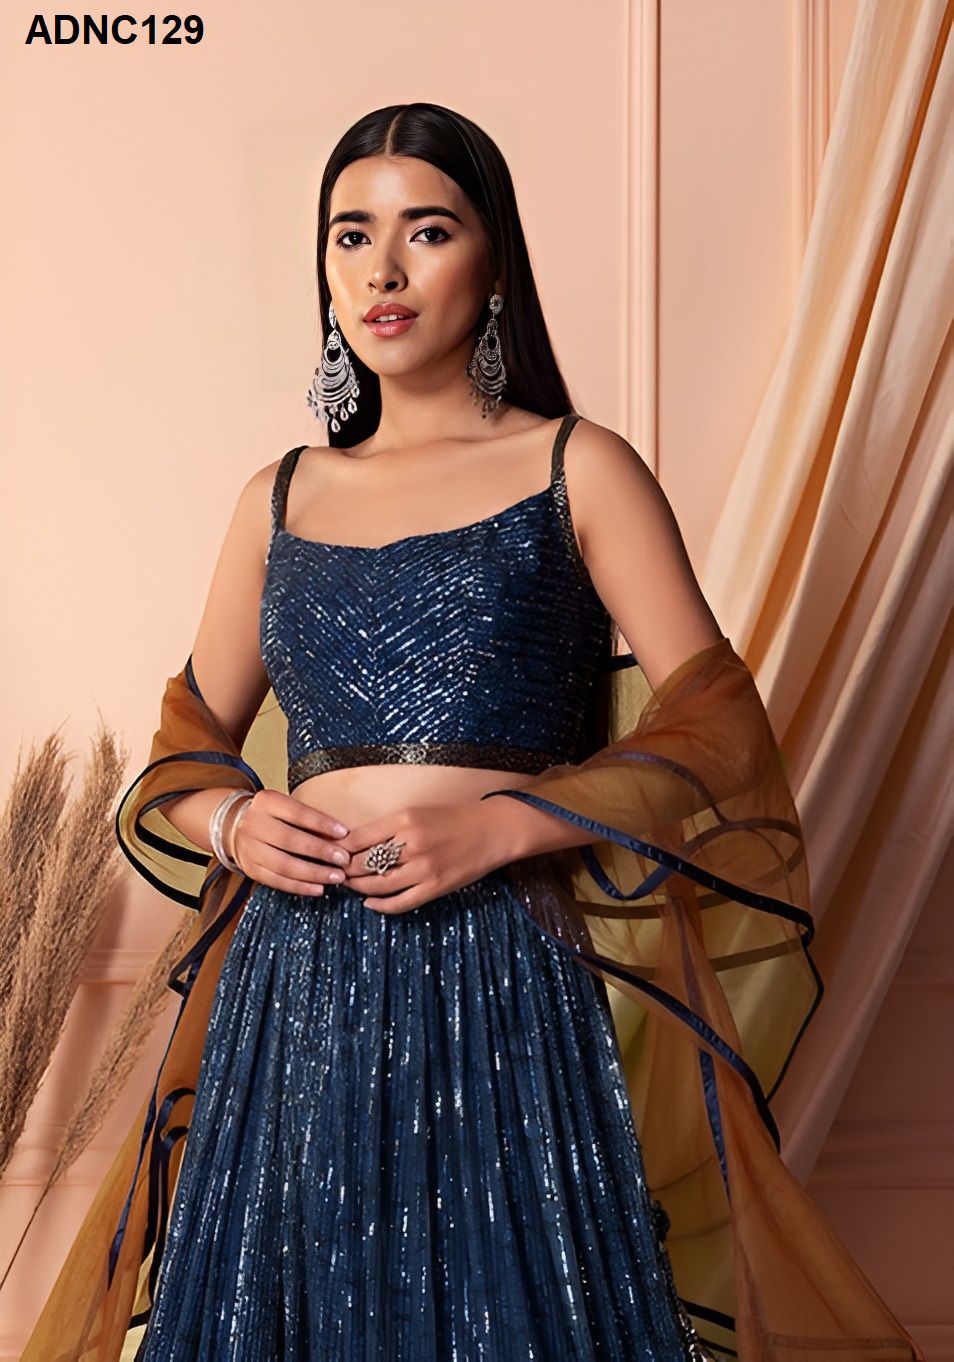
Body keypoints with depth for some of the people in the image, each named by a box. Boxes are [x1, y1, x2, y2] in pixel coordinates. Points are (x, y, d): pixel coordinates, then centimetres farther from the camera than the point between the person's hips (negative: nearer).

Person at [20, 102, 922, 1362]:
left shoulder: (578, 470, 2)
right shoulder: (280, 498, 12)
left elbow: (715, 728, -4)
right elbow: (189, 737, 19)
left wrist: (502, 824, -16)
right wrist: (228, 819, -4)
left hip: (502, 980, -3)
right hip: (293, 984, 4)